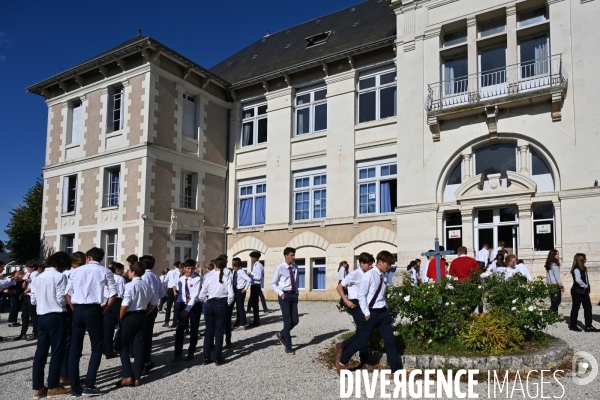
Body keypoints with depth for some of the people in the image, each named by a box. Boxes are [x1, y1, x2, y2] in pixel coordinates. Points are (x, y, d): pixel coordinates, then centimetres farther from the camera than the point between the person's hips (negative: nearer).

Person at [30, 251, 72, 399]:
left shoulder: (38, 277, 11)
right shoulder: (59, 276, -11)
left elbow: (33, 300, 11)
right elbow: (62, 299, -16)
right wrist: (67, 305, 4)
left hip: (41, 317, 7)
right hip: (56, 317, -7)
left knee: (40, 351, 9)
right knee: (57, 352, 1)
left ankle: (38, 388, 14)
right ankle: (53, 387, 6)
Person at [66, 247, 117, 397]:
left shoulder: (77, 270, 11)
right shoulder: (105, 271, 4)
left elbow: (68, 292, 6)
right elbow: (113, 293, -3)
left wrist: (75, 309, 13)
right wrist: (103, 310, 4)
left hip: (77, 310, 3)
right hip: (93, 311, -3)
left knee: (74, 349, 10)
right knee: (97, 348, 8)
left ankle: (75, 388, 13)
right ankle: (89, 385, 2)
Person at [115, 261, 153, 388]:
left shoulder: (130, 285, -15)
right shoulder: (147, 286, 7)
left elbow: (125, 305, -21)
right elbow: (153, 304, 11)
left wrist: (120, 318, -6)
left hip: (129, 317, -6)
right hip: (141, 317, 6)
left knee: (124, 346, 6)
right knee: (138, 347, 9)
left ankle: (127, 377, 2)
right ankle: (137, 378, 12)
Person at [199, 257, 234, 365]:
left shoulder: (208, 276, -3)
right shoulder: (226, 277, -6)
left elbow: (202, 295, -4)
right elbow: (230, 295, -11)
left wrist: (207, 302, 14)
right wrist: (227, 304, 7)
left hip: (209, 304, 2)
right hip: (221, 304, -1)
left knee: (209, 331, 11)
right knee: (219, 332, 6)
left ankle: (206, 358, 16)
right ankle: (218, 358, 10)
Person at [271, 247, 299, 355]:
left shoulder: (295, 267, 6)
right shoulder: (280, 268, -8)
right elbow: (273, 283, -2)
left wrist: (296, 293, 8)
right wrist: (281, 293, -12)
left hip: (294, 295, 5)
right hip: (285, 295, -5)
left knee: (295, 321, 3)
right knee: (288, 321, -1)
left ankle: (281, 334, 32)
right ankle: (288, 347, 13)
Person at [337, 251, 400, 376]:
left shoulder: (383, 277, 8)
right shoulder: (368, 276, -14)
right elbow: (361, 295, -14)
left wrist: (386, 310, 9)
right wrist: (367, 314, -15)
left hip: (383, 312, 7)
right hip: (372, 312, -7)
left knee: (390, 341, 8)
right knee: (362, 340, 1)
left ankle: (395, 370, 19)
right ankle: (341, 361, 20)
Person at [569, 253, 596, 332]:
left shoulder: (583, 269, 11)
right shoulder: (576, 269, -18)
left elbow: (586, 279, 16)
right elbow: (578, 280, -32)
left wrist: (587, 287, 1)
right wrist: (585, 286, -17)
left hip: (584, 291, 9)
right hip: (577, 291, -9)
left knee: (588, 307, 7)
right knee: (575, 308, 2)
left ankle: (588, 326, 12)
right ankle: (573, 325, 14)